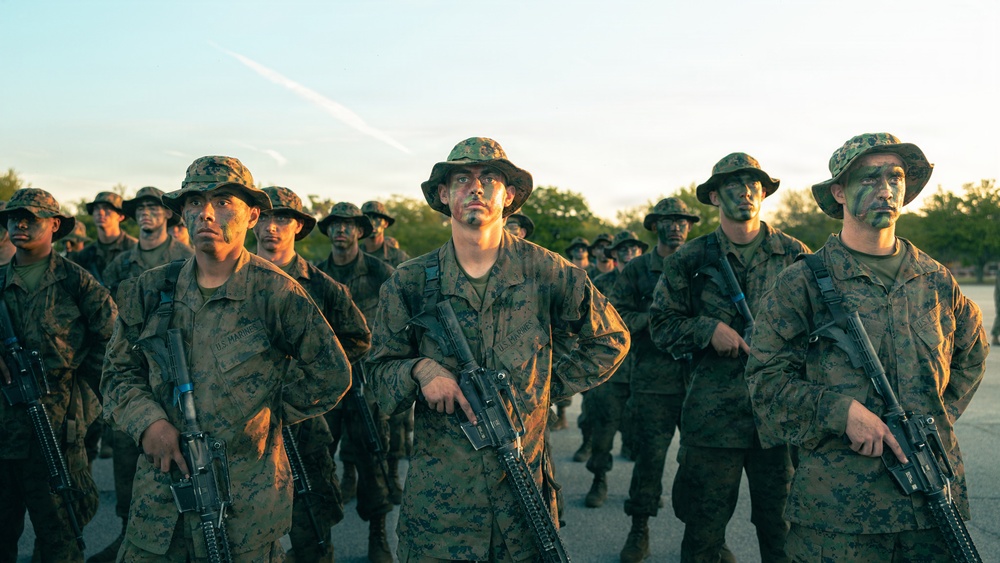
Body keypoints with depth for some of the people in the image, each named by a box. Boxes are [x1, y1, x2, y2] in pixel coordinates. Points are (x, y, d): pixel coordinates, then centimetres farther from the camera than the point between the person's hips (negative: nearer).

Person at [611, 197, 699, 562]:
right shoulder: (636, 270, 5)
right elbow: (615, 317, 1)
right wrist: (652, 317, -12)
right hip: (653, 382, -2)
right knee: (650, 455, 1)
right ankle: (639, 530, 16)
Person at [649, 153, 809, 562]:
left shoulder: (795, 256, 6)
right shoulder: (690, 261, 4)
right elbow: (661, 325, 7)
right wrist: (708, 329, -10)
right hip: (713, 413, 0)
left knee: (783, 530, 10)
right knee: (703, 526, 9)